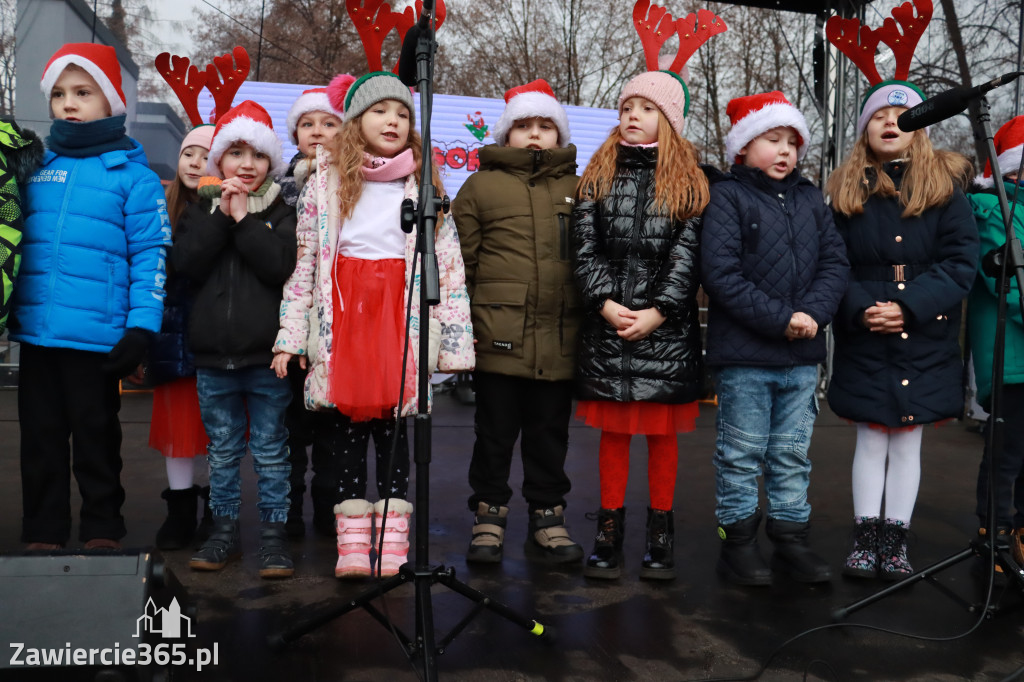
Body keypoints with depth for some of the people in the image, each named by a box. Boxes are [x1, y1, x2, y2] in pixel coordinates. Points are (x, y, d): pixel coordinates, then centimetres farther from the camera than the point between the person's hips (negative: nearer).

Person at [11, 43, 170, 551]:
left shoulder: (133, 175, -3)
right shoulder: (36, 167, 11)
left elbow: (150, 255, -7)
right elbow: (17, 241, 18)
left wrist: (141, 327, -13)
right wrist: (10, 311, 12)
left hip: (97, 336, -5)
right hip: (35, 332, 5)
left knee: (96, 436, 8)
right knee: (40, 437, 12)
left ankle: (101, 531, 21)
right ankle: (42, 534, 25)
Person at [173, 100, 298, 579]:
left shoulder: (282, 212, 4)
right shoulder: (200, 209, 11)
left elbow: (282, 265, -13)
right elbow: (186, 264, -5)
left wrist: (244, 219, -12)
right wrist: (222, 215, -9)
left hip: (267, 353, -3)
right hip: (213, 354, 3)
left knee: (271, 450, 4)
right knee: (223, 449, 13)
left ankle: (274, 533, 14)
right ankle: (224, 530, 26)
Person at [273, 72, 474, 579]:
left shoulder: (425, 184, 8)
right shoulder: (327, 180, 9)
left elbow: (449, 264, 4)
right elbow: (303, 261, 6)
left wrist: (455, 339, -2)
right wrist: (290, 336, 0)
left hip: (401, 314, 0)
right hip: (343, 312, 1)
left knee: (393, 423, 1)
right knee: (346, 424, 2)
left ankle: (393, 543, 9)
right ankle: (352, 543, 11)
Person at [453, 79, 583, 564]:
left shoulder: (578, 190, 13)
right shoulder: (481, 185, 6)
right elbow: (460, 258, 4)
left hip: (560, 339, 2)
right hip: (499, 337, -2)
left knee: (550, 433, 12)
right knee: (495, 432, 8)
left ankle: (547, 516, 27)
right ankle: (489, 516, 24)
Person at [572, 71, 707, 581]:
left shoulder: (688, 184, 6)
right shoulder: (598, 178, 10)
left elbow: (688, 256, -3)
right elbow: (585, 250, 2)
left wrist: (658, 312, -14)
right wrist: (605, 303, -11)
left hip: (667, 327, -1)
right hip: (606, 327, 1)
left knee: (663, 432, 7)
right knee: (613, 431, 8)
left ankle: (660, 535, 19)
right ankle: (609, 531, 19)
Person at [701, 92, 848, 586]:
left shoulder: (811, 199, 14)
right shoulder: (727, 197, -4)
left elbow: (835, 262, 7)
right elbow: (721, 273, -14)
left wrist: (812, 312, -11)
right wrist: (779, 319, -17)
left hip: (803, 356, 6)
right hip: (743, 356, -5)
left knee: (792, 454, 15)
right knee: (742, 454, 5)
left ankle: (791, 538, 27)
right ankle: (739, 540, 18)